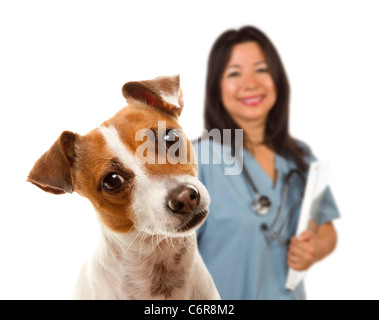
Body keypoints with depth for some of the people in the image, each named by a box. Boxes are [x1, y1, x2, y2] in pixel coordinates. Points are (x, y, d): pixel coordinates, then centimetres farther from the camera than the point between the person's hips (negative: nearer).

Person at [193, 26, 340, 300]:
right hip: (221, 295, -4)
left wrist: (315, 250, -13)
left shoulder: (301, 157, -5)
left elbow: (326, 229, 5)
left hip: (290, 292, 4)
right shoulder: (197, 160, -20)